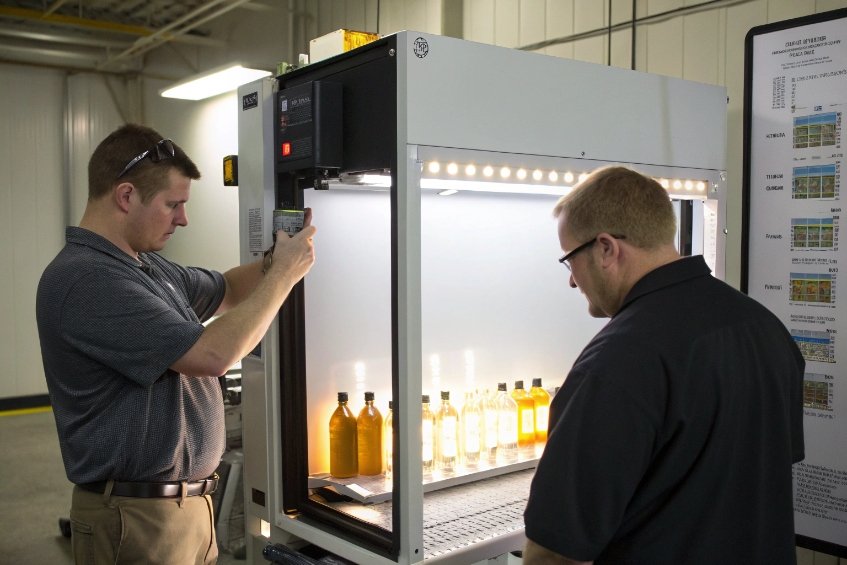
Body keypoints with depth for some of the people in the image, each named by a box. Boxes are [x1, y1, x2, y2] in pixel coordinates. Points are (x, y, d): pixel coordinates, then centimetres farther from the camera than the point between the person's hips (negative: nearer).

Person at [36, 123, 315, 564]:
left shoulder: (147, 265, 6)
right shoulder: (86, 280, -23)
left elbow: (224, 290, 21)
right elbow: (214, 354, -27)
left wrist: (274, 262, 1)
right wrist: (283, 274, -16)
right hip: (136, 518, -9)